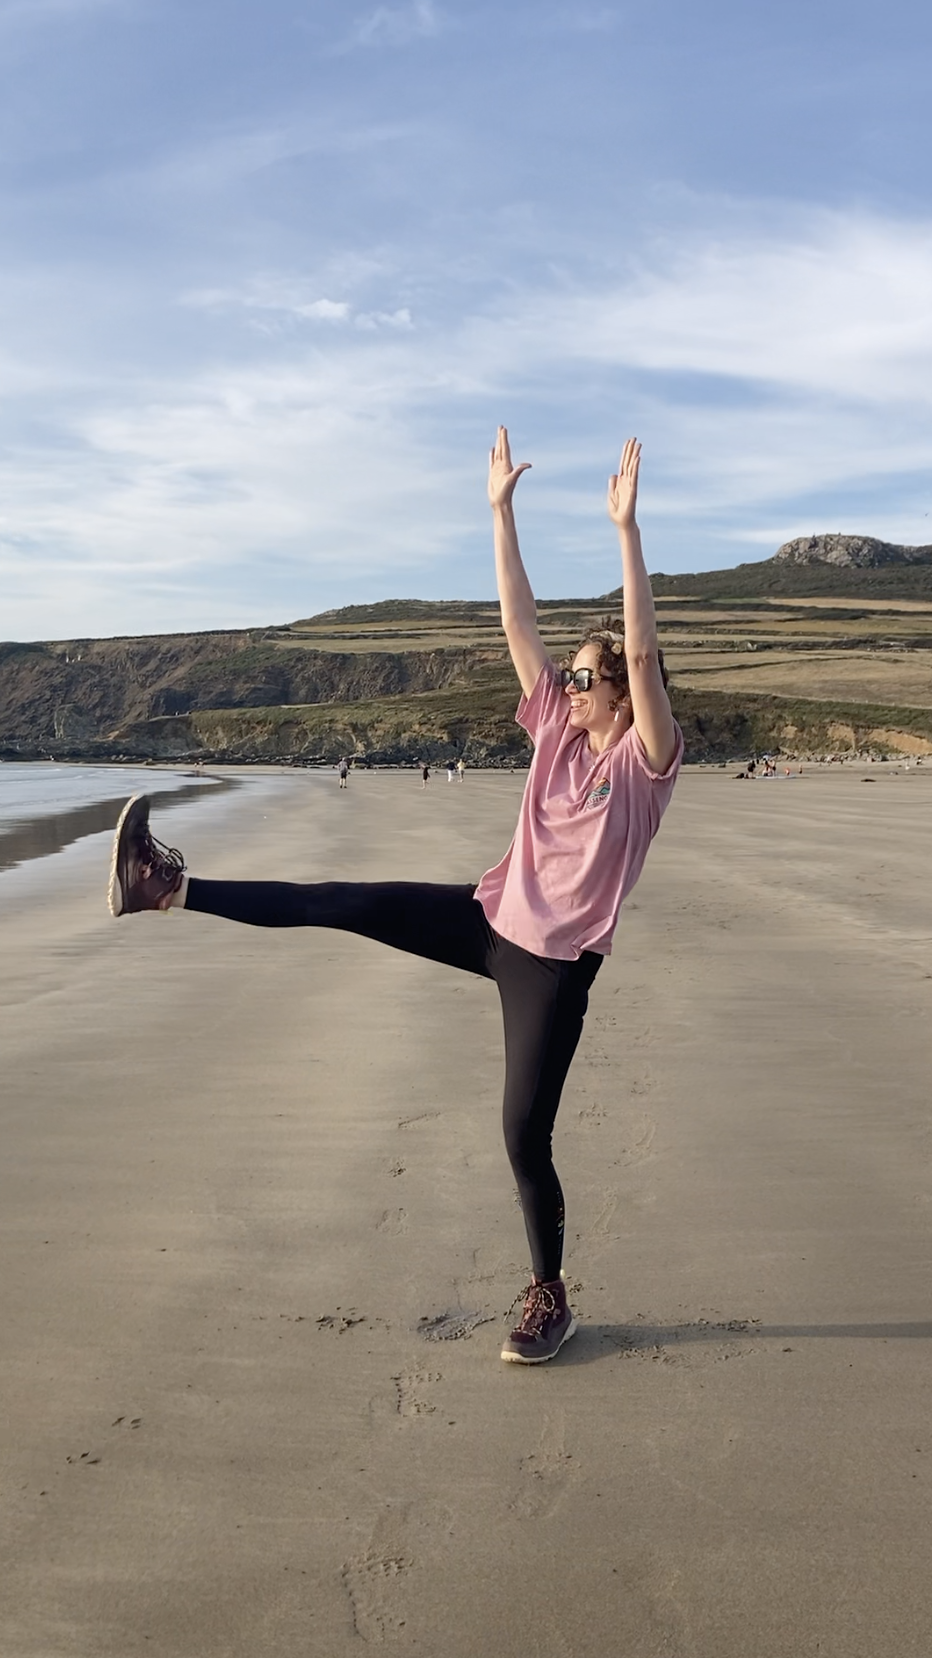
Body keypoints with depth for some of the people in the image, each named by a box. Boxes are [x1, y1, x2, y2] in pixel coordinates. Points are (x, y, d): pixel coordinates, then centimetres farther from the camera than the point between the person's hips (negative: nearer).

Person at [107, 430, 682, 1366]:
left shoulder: (648, 760, -11)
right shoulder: (558, 729, 5)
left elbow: (642, 653, -26)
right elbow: (517, 624, -1)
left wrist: (626, 528, -31)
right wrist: (501, 511, -6)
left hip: (555, 961, -5)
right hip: (493, 919, 5)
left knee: (526, 1137, -1)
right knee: (345, 904, -8)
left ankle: (548, 1299, 20)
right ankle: (169, 890, -3)